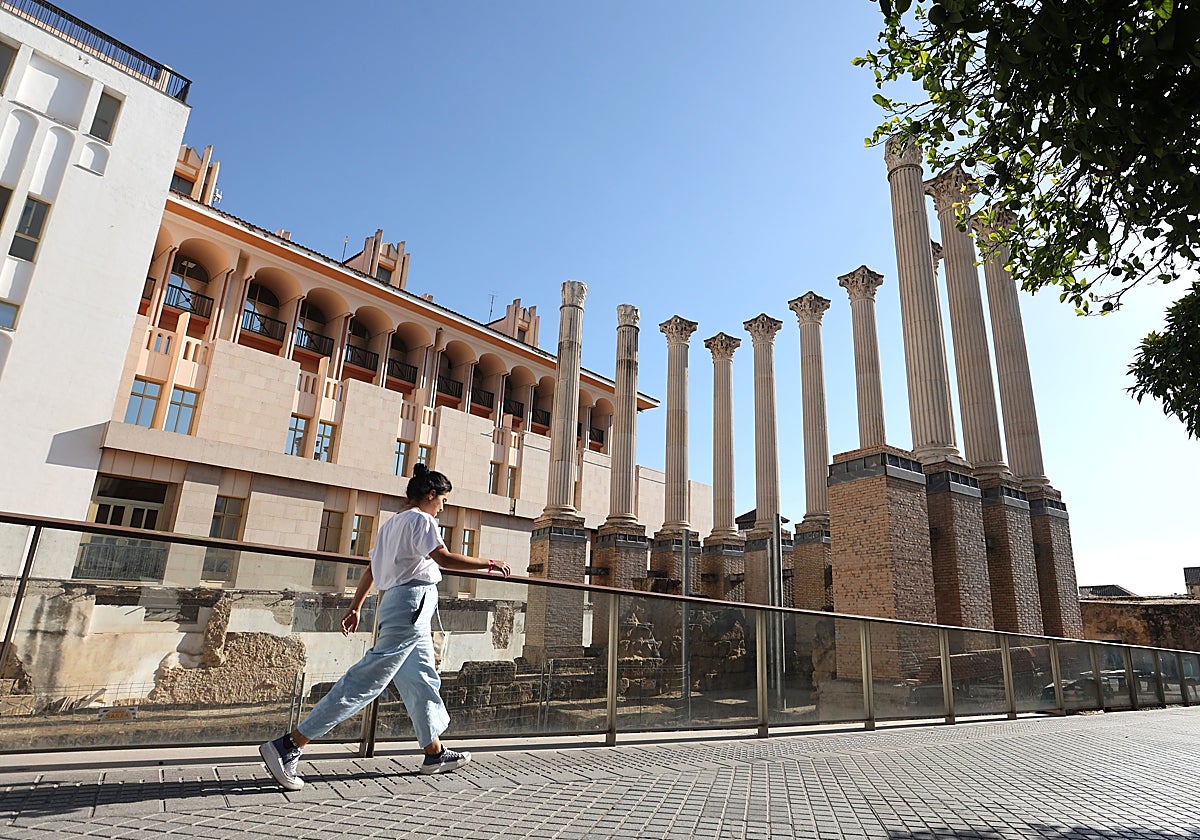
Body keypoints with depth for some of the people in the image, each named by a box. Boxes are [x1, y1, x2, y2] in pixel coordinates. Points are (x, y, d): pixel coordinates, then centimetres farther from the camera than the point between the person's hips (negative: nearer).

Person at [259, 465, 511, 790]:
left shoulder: (392, 522, 20)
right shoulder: (420, 519, -8)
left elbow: (371, 570, 22)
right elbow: (444, 558, -22)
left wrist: (355, 607, 25)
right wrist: (489, 564, -14)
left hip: (394, 601, 11)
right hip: (411, 606, -11)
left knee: (422, 680, 15)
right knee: (367, 680, -10)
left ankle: (435, 753, 23)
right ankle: (288, 746, -8)